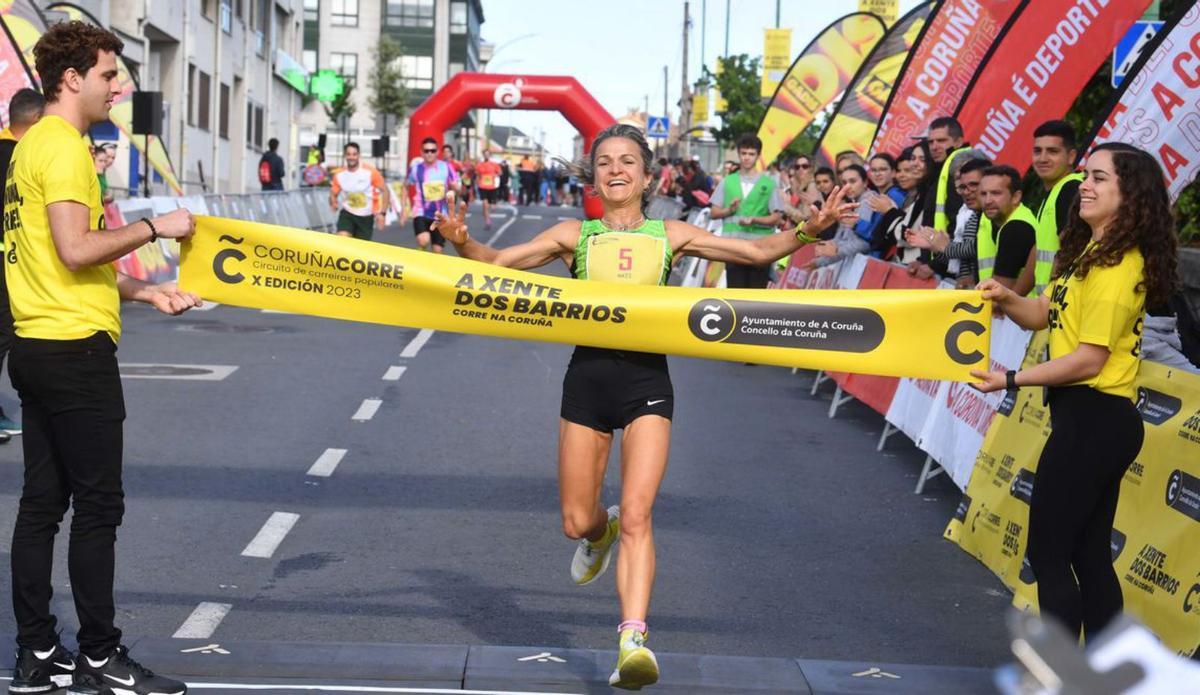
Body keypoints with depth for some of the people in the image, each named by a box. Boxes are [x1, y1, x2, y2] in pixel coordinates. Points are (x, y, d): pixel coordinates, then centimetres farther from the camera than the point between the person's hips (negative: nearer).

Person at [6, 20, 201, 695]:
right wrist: (154, 226, -12)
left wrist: (146, 291, 16)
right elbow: (76, 251, -22)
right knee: (98, 505, -2)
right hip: (75, 347, -10)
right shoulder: (64, 147, -13)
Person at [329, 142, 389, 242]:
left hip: (366, 217, -1)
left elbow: (384, 191, -8)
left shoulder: (371, 172, -14)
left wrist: (382, 213, -16)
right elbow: (333, 194, 6)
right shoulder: (339, 175, -6)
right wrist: (333, 204, -18)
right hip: (347, 214, 1)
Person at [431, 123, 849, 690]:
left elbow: (757, 252, 8)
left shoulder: (670, 235, 9)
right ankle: (600, 533, 45)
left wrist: (808, 229, -8)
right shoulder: (574, 235, 8)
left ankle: (634, 641, -17)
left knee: (636, 516, -15)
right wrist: (463, 243, -18)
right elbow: (497, 262, 3)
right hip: (588, 376, 1)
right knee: (576, 523, 7)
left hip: (646, 380, -1)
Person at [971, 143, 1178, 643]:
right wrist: (1007, 300, -6)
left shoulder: (1117, 266, -18)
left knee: (1047, 551, -4)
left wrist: (1011, 380, -13)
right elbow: (1046, 314, 14)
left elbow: (1089, 359, -19)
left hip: (1093, 419, -10)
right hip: (1093, 418, 10)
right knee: (1089, 554, 13)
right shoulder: (1090, 251, 13)